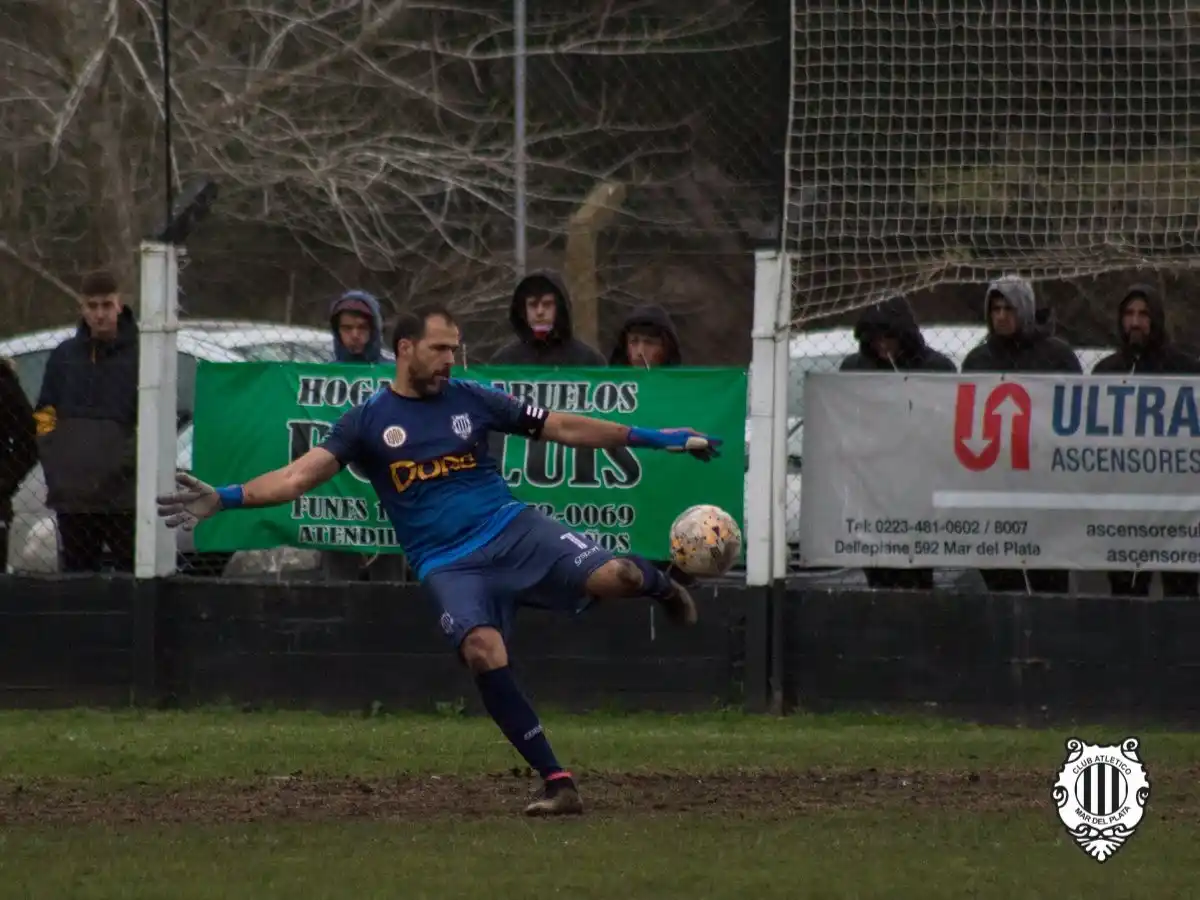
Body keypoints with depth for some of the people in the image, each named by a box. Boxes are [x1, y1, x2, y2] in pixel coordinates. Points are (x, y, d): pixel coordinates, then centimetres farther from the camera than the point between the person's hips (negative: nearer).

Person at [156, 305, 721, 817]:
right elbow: (299, 476, -1)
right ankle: (556, 784, -23)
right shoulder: (367, 422, 5)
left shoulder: (471, 400, 10)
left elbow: (564, 428, 14)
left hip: (511, 528, 1)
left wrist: (654, 439, 13)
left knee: (610, 577, -24)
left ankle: (656, 585, 17)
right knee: (482, 649, -31)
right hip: (447, 563, -1)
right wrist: (224, 499, -16)